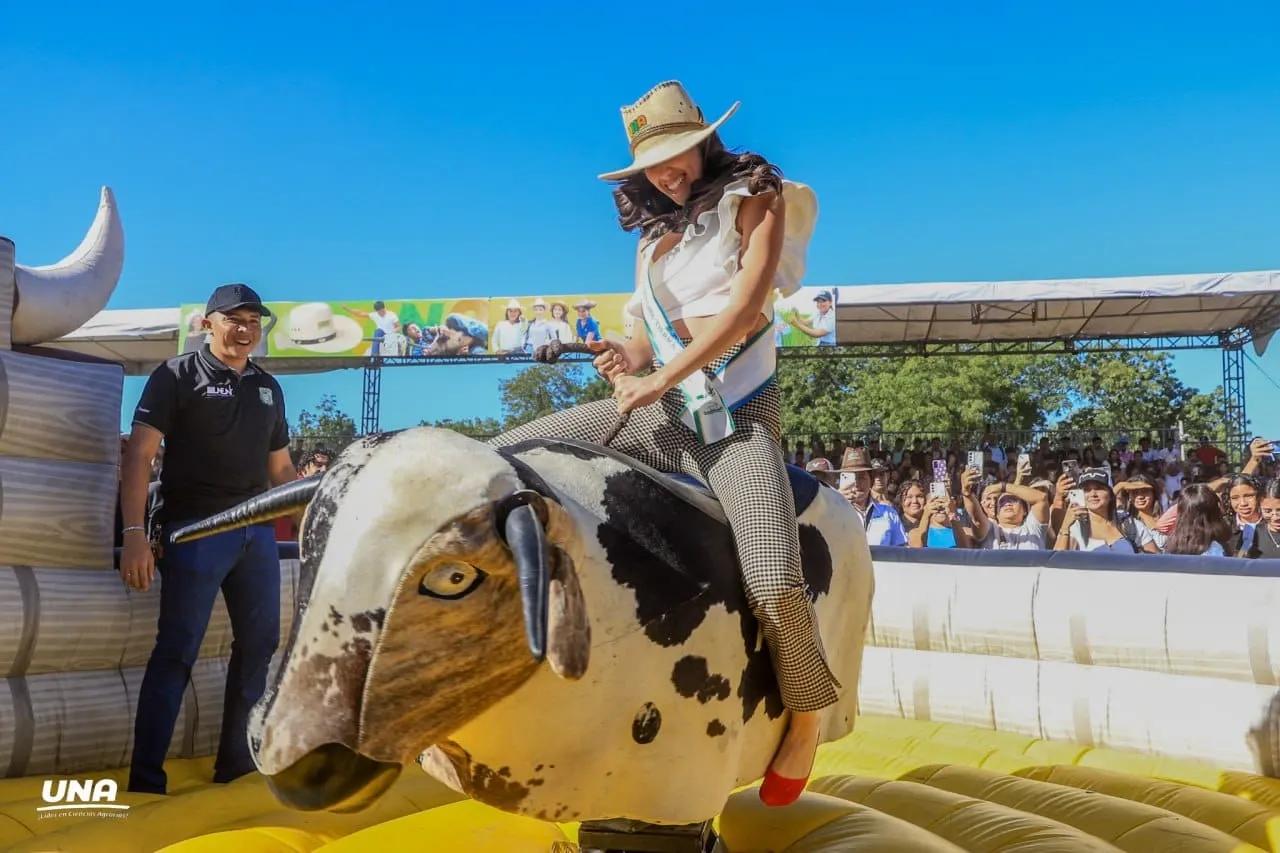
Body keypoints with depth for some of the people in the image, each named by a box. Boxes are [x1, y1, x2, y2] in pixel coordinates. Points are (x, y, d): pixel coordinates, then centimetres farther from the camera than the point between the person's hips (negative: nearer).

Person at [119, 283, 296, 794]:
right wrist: (135, 532, -17)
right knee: (177, 651, -4)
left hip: (258, 531, 6)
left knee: (260, 645, 9)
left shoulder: (268, 388, 16)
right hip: (195, 530, -6)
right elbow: (139, 455, -7)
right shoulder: (177, 375, 0)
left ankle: (237, 766, 22)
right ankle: (145, 780, 5)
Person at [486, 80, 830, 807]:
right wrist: (628, 358, -4)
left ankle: (806, 713, 3)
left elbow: (745, 311, -9)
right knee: (500, 461, -13)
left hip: (739, 418, -5)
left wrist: (659, 377, -15)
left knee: (776, 586, -26)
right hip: (664, 413, 5)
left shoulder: (754, 197, 5)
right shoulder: (653, 234, 20)